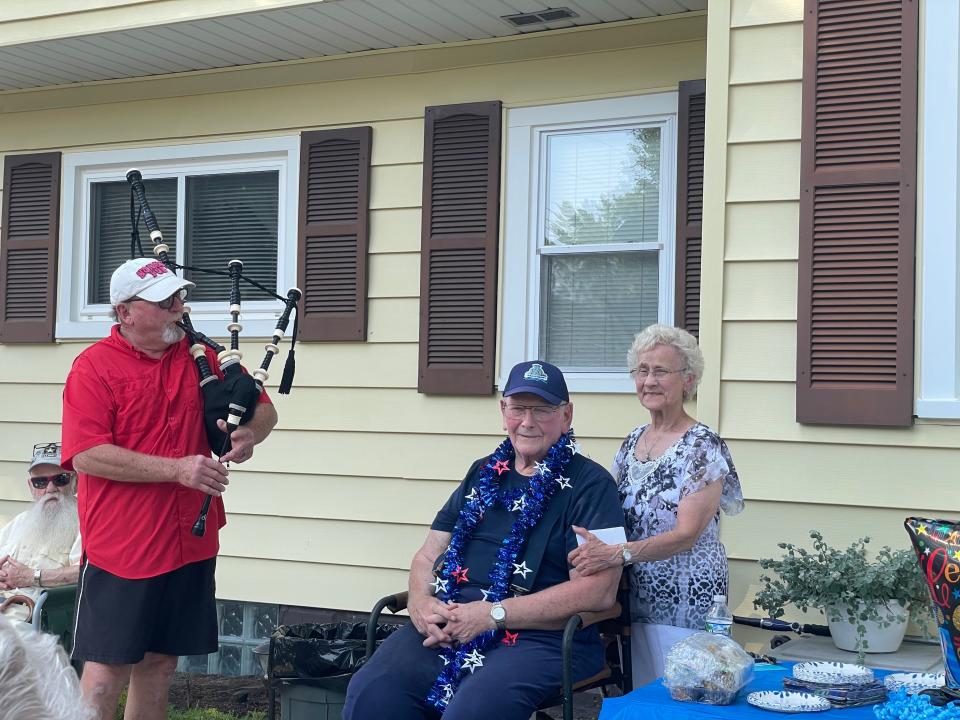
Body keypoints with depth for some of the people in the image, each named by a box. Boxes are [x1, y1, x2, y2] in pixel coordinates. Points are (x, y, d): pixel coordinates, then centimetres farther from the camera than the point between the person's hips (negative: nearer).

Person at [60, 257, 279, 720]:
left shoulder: (200, 357, 7)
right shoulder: (94, 366, -8)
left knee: (160, 663, 14)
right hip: (120, 546, -5)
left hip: (190, 543, 5)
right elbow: (87, 456, -17)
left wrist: (249, 434, -11)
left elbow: (264, 410, 13)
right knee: (108, 667, 0)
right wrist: (177, 469, -20)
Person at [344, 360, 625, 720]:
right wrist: (420, 601, -4)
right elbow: (428, 556, 21)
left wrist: (493, 614, -14)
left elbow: (598, 591, -10)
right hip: (449, 622, 5)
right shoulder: (483, 473, 21)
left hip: (540, 635, -4)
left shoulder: (590, 484, 1)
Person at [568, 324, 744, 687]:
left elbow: (686, 534, -19)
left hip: (682, 603, -6)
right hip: (634, 598, 6)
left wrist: (617, 554, -31)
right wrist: (594, 546, -6)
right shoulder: (632, 441, 10)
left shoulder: (704, 447, -11)